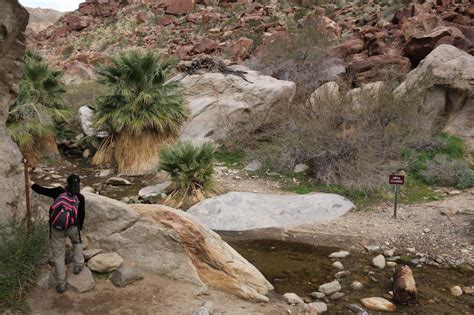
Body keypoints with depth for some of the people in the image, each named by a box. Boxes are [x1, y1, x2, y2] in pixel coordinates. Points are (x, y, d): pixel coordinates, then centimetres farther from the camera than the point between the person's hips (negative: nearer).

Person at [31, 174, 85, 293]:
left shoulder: (58, 192, -4)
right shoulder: (80, 197, -3)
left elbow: (42, 190, 5)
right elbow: (82, 215, 5)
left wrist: (31, 184, 24)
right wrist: (80, 227, 22)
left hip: (57, 227, 0)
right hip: (73, 227, 0)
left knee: (58, 254, 10)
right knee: (77, 243, 34)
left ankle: (61, 283, 13)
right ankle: (78, 265, 32)